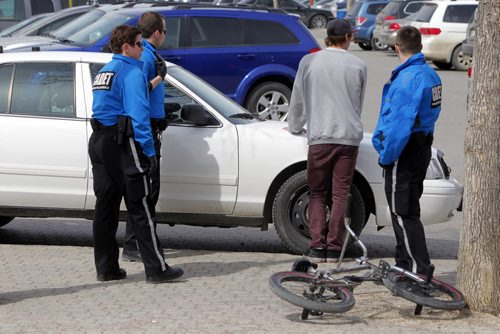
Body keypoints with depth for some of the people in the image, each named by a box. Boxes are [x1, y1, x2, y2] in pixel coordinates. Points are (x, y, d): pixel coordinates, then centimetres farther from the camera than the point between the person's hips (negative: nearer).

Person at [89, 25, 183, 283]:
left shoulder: (103, 72, 18)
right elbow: (138, 114, -17)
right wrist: (149, 151, -17)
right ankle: (156, 269, -7)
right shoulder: (132, 72, -10)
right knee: (140, 208, -7)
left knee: (105, 206, 10)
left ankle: (106, 268, 12)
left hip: (99, 142, 9)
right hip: (122, 145, -9)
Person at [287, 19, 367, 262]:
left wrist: (294, 127, 32)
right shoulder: (358, 66, 5)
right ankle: (334, 247, 2)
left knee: (318, 194, 7)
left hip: (319, 136, 0)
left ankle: (317, 246, -1)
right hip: (349, 136, 0)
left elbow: (298, 99, 15)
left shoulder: (308, 62, 4)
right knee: (340, 194, 4)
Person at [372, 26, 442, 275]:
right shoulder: (430, 74, 10)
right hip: (422, 149, 10)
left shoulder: (408, 78, -20)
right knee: (408, 210, 18)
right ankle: (405, 264, 27)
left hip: (404, 152, -10)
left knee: (403, 213, -5)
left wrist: (387, 156, -18)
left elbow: (400, 122, -24)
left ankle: (419, 269, -5)